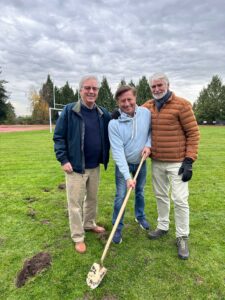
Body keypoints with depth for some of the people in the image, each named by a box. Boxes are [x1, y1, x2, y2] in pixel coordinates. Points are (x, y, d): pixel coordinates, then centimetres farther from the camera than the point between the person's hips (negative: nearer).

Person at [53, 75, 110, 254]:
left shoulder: (103, 114, 3)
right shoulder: (69, 111, -9)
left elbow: (108, 136, 14)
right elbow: (59, 137, -8)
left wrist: (105, 157, 0)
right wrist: (63, 160, -13)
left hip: (95, 166, 5)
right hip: (75, 166, -4)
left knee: (92, 198, 19)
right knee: (75, 203, 5)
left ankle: (89, 224, 42)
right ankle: (78, 237, 21)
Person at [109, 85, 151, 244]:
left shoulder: (146, 113, -15)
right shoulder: (114, 123, -24)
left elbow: (151, 130, 3)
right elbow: (118, 151, -27)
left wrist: (148, 144, -18)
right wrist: (127, 177, -31)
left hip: (141, 162, 4)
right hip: (123, 164, -3)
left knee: (140, 191, 20)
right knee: (121, 196, -2)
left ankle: (140, 216, 46)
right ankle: (118, 228, 20)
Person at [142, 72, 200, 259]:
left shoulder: (182, 105, -9)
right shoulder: (147, 107, 6)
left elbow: (193, 133, -9)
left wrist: (189, 160, -14)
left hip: (177, 163, -5)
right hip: (156, 162, 5)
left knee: (180, 200, 0)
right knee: (161, 196, 17)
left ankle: (182, 237, 19)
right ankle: (163, 227, 37)